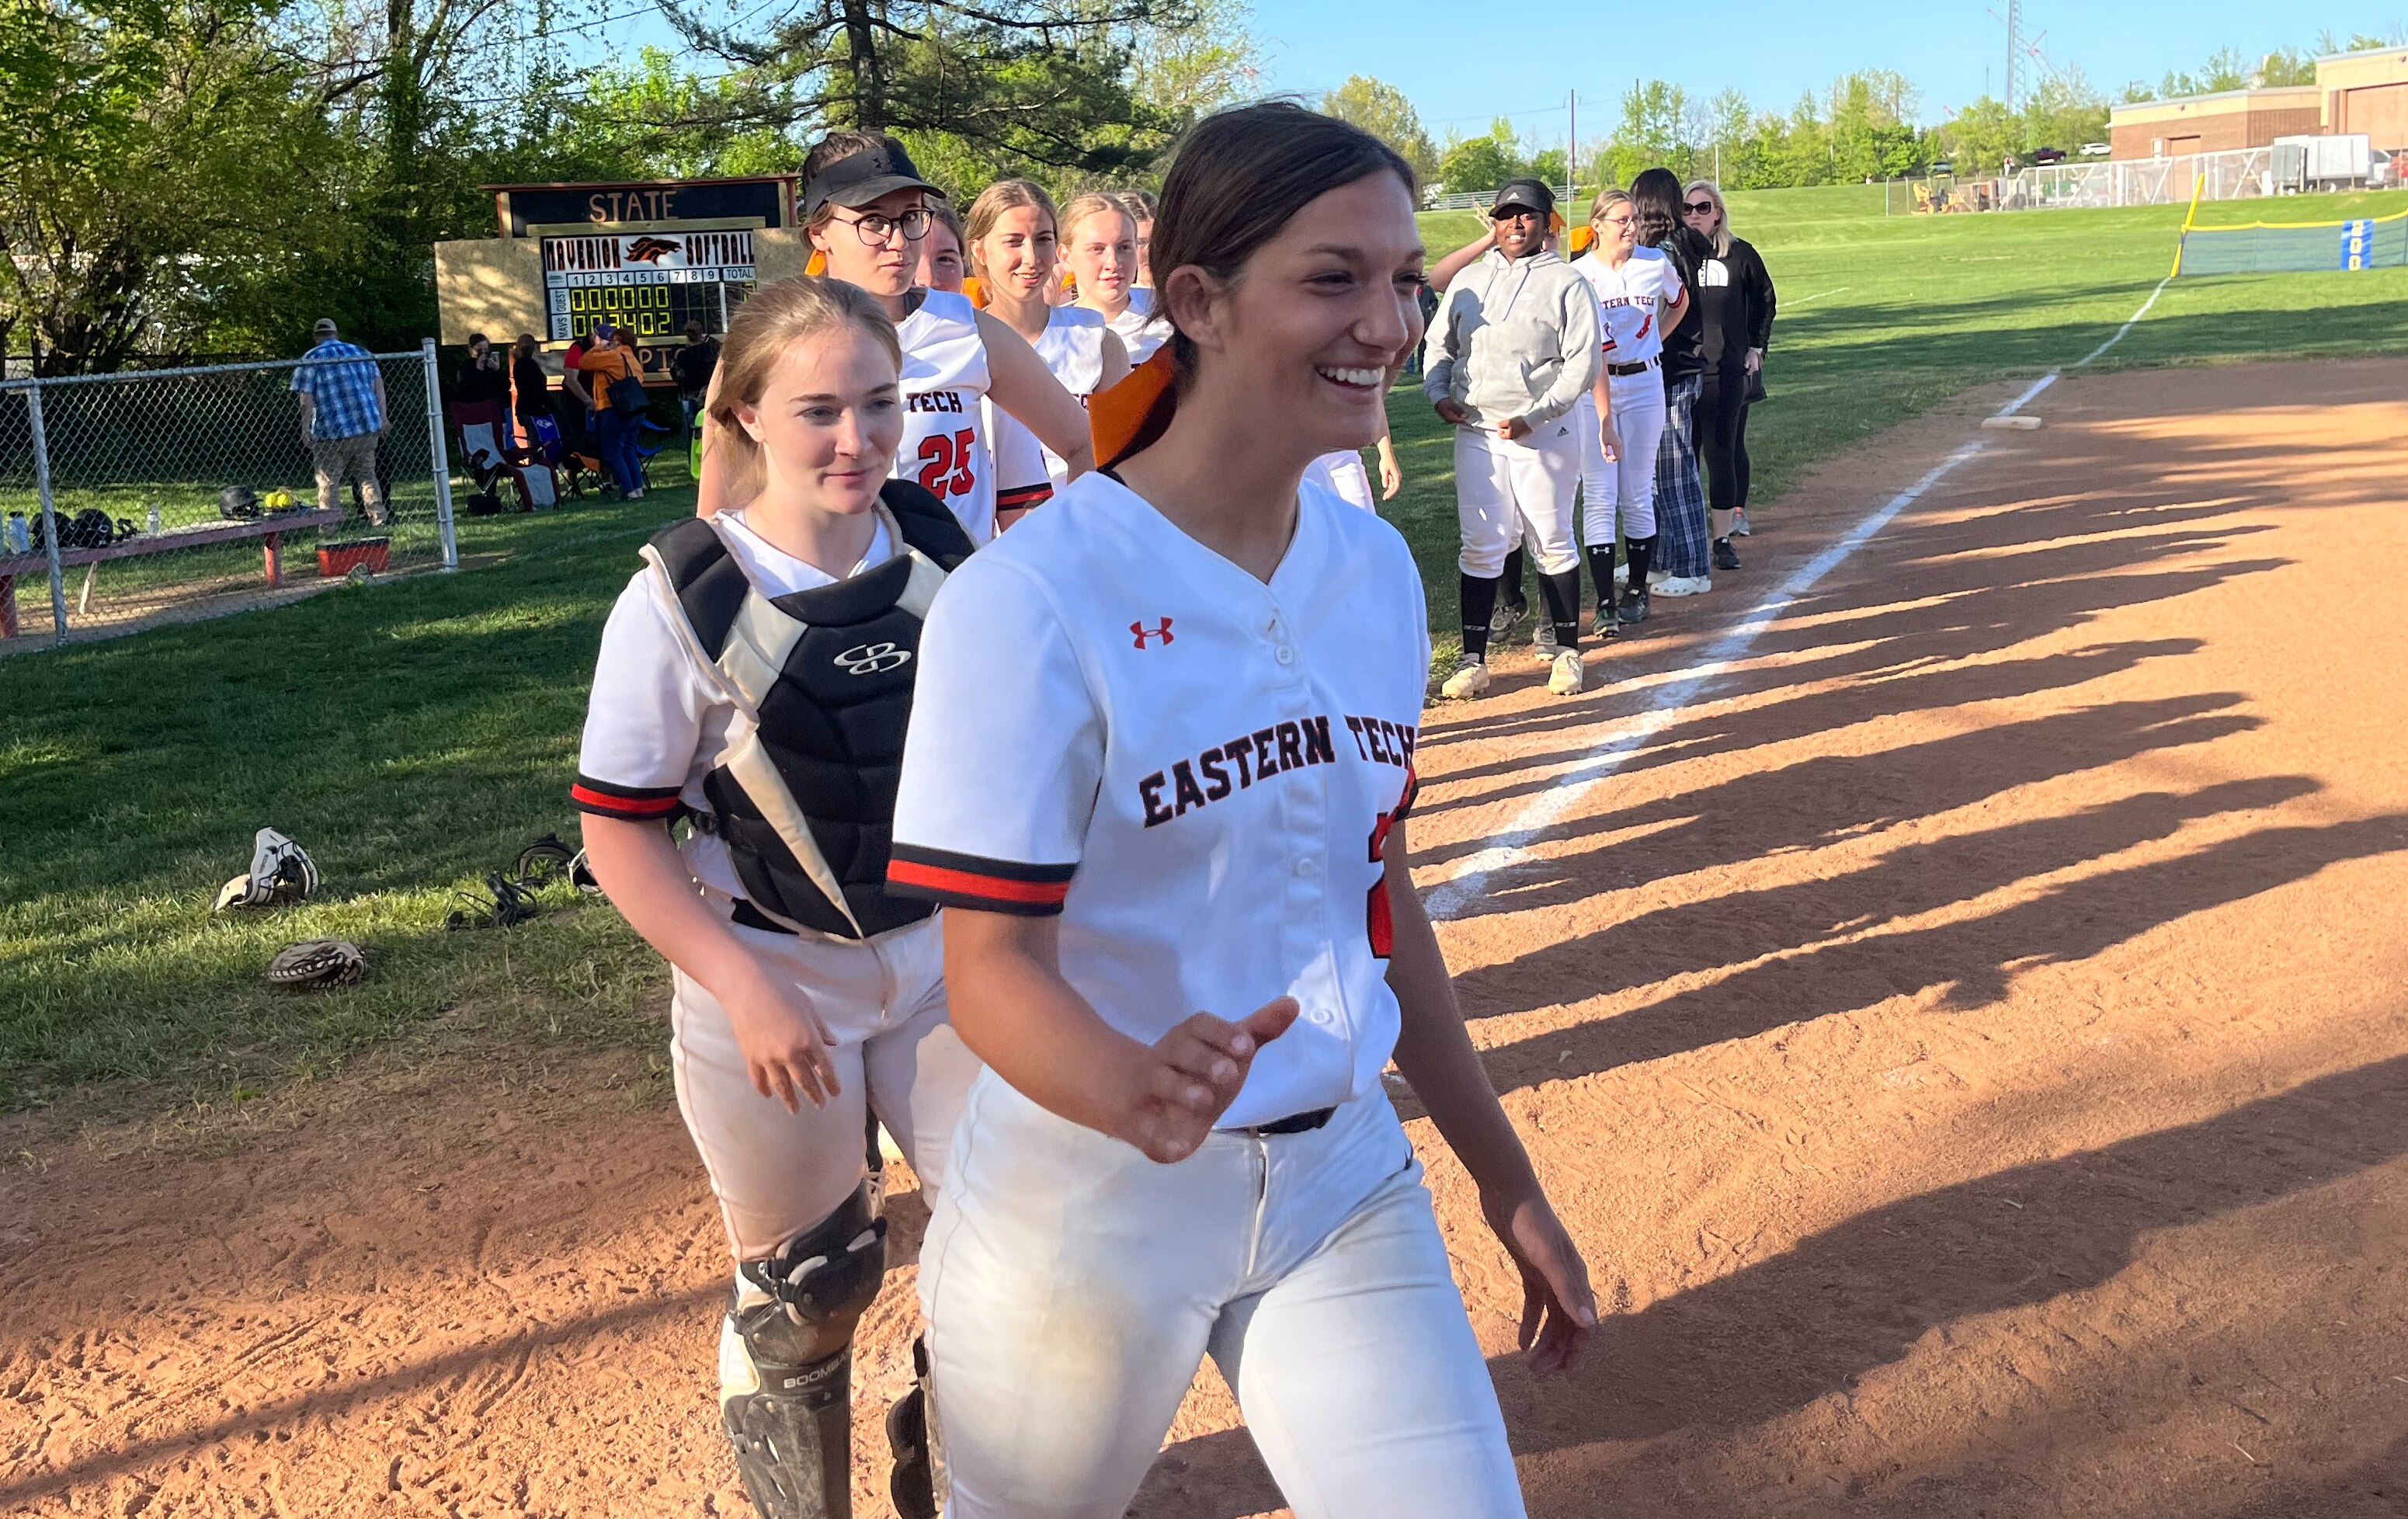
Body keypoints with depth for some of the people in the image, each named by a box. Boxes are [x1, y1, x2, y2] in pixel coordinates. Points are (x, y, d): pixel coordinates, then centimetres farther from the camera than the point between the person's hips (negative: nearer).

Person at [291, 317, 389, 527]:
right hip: (367, 427, 4)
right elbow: (378, 383, 7)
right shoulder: (361, 352, 11)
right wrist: (382, 416, 9)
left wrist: (305, 430, -6)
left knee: (327, 483, 4)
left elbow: (306, 398, -8)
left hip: (331, 433, -4)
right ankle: (379, 517, 7)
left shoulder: (310, 360, -1)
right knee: (367, 475, 14)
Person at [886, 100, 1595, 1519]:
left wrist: (1505, 1177, 13)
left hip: (1342, 1183, 5)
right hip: (1086, 1208, -4)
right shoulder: (1031, 598, -18)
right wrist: (1134, 1089, -42)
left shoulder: (1378, 567, 2)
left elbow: (1381, 892, 10)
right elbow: (993, 961, -20)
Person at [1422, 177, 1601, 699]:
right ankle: (1474, 661, 7)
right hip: (1475, 435, 3)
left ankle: (1567, 651, 16)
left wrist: (1534, 417, -16)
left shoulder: (1566, 283, -1)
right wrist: (1438, 394, -2)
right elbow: (1439, 345, 18)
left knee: (1553, 544, 4)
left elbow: (1583, 362, -8)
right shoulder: (1469, 280, 12)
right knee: (1481, 547, 3)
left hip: (1543, 435, -3)